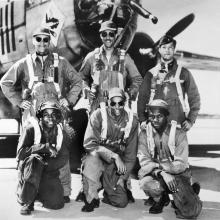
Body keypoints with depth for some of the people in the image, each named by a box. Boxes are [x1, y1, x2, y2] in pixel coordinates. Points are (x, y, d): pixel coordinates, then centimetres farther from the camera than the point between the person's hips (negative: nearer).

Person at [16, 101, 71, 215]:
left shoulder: (61, 133, -2)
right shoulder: (31, 128, -12)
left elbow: (63, 159, -5)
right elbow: (20, 152, -20)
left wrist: (45, 164, -22)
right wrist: (45, 147, -26)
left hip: (49, 171, 3)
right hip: (28, 168, -3)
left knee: (56, 203, -15)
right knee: (34, 159, -37)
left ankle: (39, 192, 21)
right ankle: (27, 201, -20)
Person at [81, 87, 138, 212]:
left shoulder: (132, 120, -5)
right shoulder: (98, 115, -14)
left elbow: (131, 153, 0)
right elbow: (89, 143, -23)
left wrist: (123, 177, -4)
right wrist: (114, 156, -29)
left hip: (116, 167, 2)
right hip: (98, 159, -2)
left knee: (122, 202, -9)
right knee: (93, 158, -37)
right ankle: (91, 198, -16)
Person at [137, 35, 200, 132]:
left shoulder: (183, 73, 8)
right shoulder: (151, 74, 12)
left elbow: (194, 98, 10)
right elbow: (142, 97, 12)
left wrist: (190, 120, 2)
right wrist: (142, 120, 2)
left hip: (177, 125, -1)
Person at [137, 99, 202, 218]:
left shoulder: (179, 133, -8)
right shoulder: (144, 134, -1)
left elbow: (180, 164, -13)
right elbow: (144, 161, -11)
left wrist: (158, 166, -23)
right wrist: (162, 173, -26)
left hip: (178, 175, -1)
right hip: (157, 176, 2)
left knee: (190, 212, -22)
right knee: (145, 183, -35)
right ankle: (160, 199, 3)